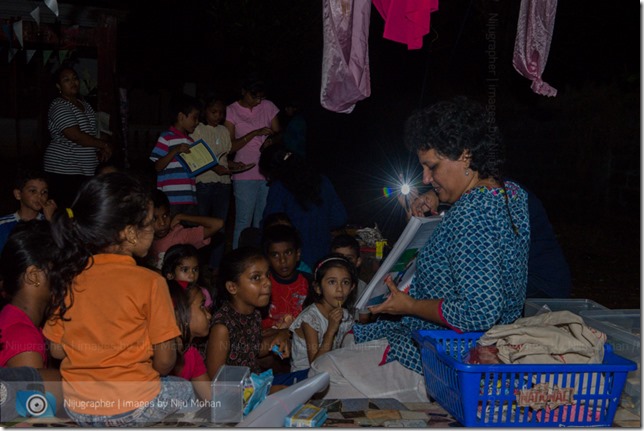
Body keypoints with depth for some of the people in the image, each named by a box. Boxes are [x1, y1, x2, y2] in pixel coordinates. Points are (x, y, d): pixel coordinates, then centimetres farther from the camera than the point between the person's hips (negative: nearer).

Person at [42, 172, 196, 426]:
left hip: (77, 409, 5)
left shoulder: (71, 277, -2)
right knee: (186, 389, 25)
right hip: (132, 408, -5)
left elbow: (56, 350, 3)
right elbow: (165, 360, -11)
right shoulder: (149, 282, -15)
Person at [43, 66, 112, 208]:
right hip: (64, 170, -8)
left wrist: (101, 151, 4)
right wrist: (104, 144, -11)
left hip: (86, 170, 8)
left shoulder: (85, 105, 17)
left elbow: (92, 133, 23)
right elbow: (75, 136, -20)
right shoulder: (59, 106, -9)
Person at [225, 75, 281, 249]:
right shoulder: (231, 111, -2)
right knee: (243, 221, -5)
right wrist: (255, 133, -18)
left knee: (263, 221, 9)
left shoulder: (268, 106, 8)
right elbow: (230, 147, -8)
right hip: (245, 174, -4)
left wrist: (272, 140, -12)